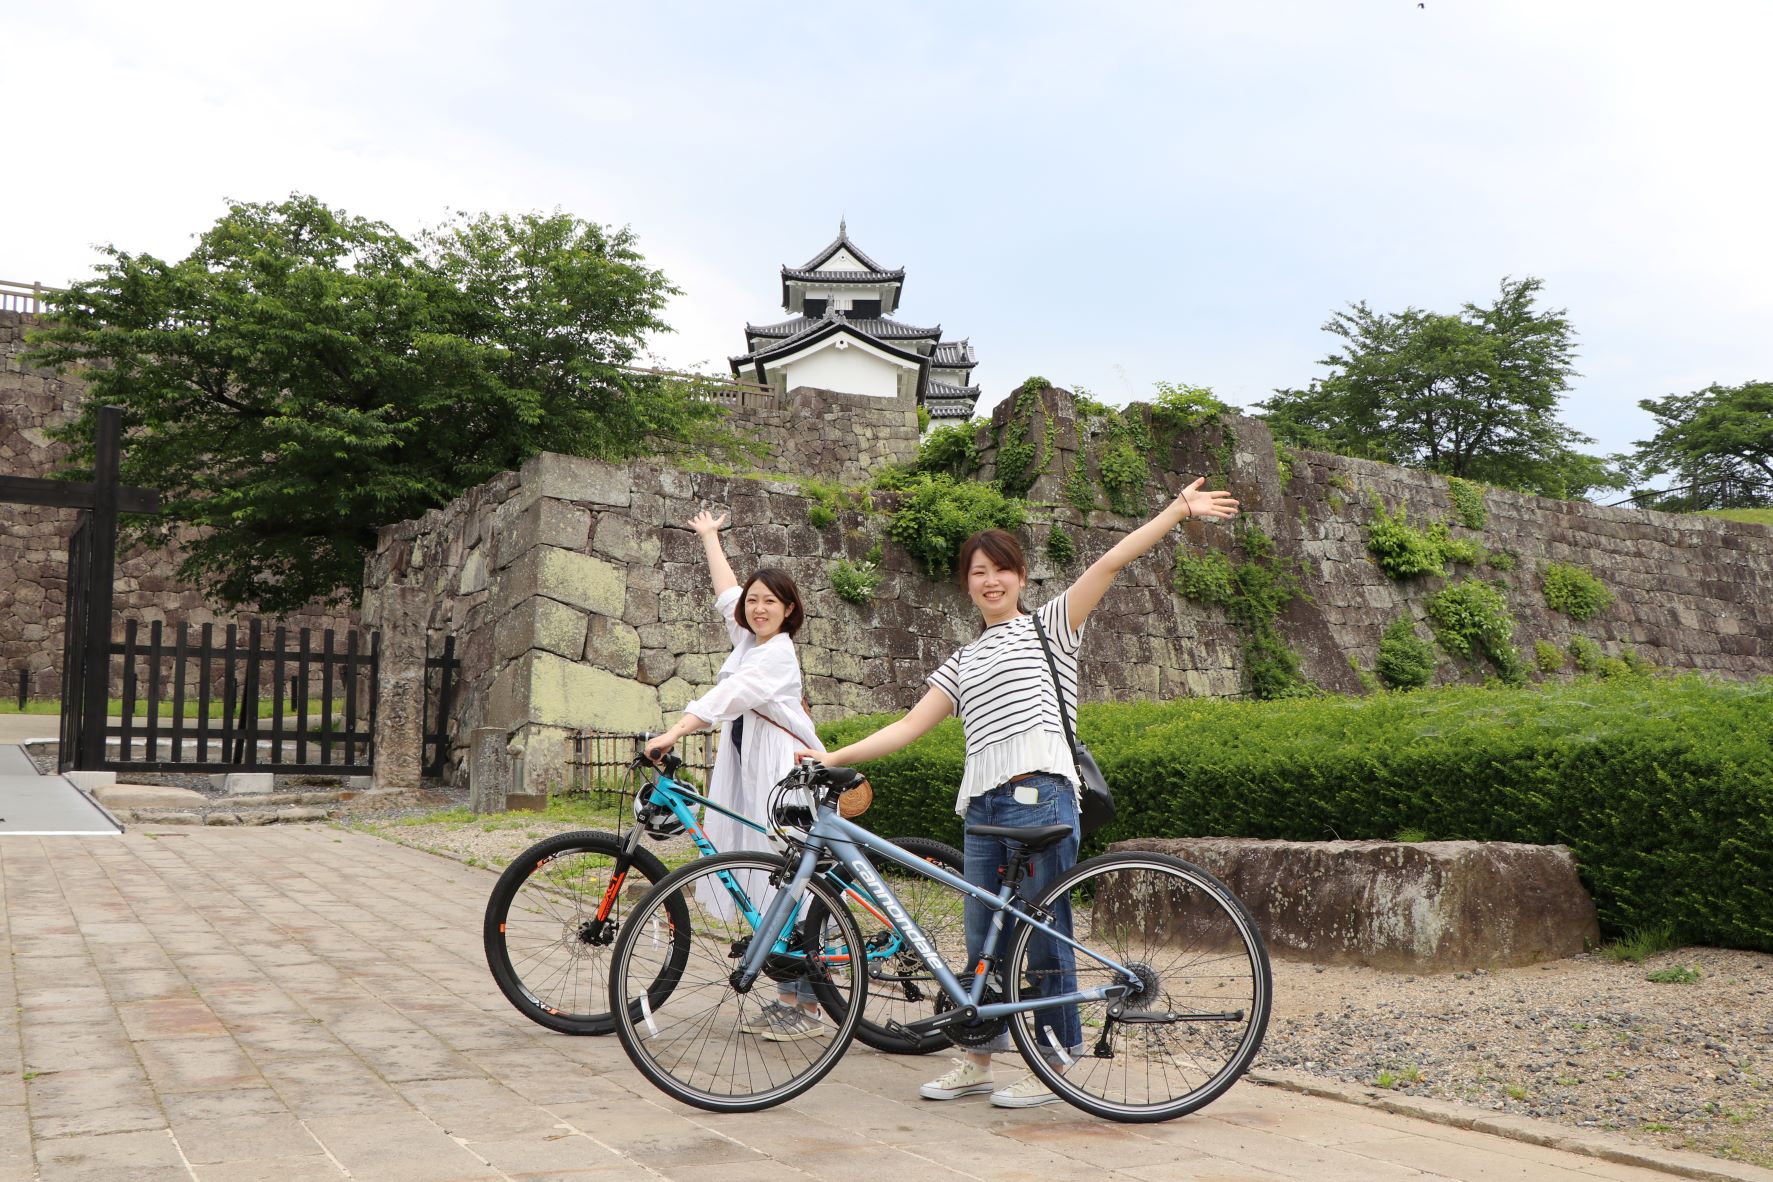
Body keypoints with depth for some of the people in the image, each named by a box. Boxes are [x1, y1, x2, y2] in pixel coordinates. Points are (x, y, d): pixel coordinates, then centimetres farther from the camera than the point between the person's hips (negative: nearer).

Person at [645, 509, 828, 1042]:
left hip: (788, 777, -9)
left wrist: (673, 732, -33)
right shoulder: (748, 639, 14)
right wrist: (710, 537, 41)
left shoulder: (778, 653, -11)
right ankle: (787, 995, 12)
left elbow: (728, 696, -24)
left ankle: (805, 1007, -4)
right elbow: (727, 590, 30)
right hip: (752, 777, 9)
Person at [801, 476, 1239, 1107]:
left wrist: (1179, 509, -9)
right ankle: (978, 1060, 24)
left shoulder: (1050, 625, 8)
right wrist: (833, 758, 8)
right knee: (983, 941, 11)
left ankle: (1053, 1064, 9)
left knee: (1044, 934, -2)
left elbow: (1110, 562, -2)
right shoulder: (962, 663, 22)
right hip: (982, 807, 6)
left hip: (1041, 798, -5)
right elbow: (908, 727, 16)